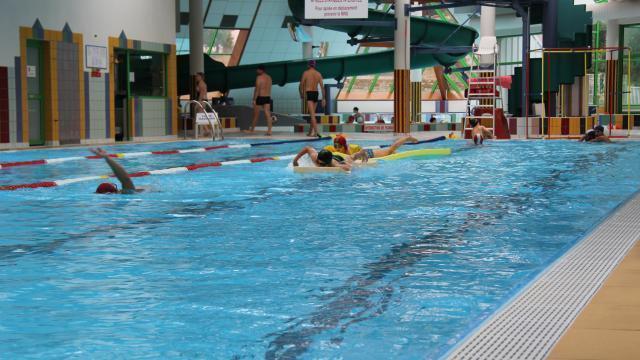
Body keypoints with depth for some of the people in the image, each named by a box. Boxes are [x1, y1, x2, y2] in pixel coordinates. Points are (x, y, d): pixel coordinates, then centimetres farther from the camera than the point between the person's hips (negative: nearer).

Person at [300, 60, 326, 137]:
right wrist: (323, 98, 5)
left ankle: (315, 132, -21)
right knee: (312, 114, 15)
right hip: (316, 93, 5)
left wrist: (302, 94, 18)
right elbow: (322, 87, 3)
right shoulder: (318, 74, 8)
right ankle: (310, 132, 21)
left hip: (309, 94, -5)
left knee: (312, 114, -11)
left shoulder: (306, 73, -3)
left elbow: (301, 85, 1)